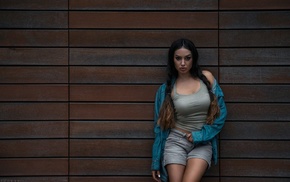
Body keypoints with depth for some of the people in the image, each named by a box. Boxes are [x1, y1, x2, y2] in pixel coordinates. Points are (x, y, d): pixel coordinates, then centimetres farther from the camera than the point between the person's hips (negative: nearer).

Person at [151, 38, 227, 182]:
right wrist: (156, 162, 5)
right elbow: (160, 126, 4)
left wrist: (200, 135, -8)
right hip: (176, 142, 1)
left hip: (203, 143, -1)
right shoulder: (167, 88, 0)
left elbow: (221, 111, 2)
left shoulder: (206, 78, 0)